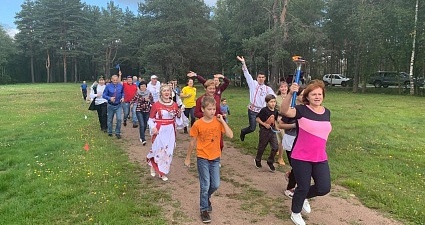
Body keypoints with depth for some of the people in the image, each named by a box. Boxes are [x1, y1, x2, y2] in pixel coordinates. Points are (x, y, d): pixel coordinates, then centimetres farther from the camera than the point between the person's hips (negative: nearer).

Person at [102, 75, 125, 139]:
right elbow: (104, 95, -7)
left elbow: (123, 92, 11)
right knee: (110, 120, 13)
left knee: (119, 119, -11)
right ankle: (109, 132, 32)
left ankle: (117, 133, 6)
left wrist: (123, 97, -8)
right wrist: (110, 98, -24)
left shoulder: (120, 85, -5)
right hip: (111, 105, 0)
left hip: (118, 105, 0)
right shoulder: (108, 86, -10)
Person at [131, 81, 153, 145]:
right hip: (139, 111, -2)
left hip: (147, 111, 2)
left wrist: (148, 100, -14)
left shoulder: (149, 93, 1)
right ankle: (143, 139, -15)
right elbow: (133, 101, 8)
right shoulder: (137, 93, -2)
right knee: (142, 125, -14)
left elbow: (152, 101, 3)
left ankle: (142, 136, 37)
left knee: (145, 125, 13)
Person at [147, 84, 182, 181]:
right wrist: (153, 128, -17)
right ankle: (153, 165, 30)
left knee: (168, 151, 6)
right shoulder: (156, 105, -6)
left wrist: (179, 115, -6)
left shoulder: (174, 105, 5)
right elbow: (151, 119, -1)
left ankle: (162, 172, 21)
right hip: (159, 130, -4)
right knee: (158, 150, -3)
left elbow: (176, 119, 15)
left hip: (170, 131, 4)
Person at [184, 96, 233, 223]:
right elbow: (192, 142, -2)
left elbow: (230, 135, -15)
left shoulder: (219, 121, -5)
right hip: (202, 158, -3)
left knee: (215, 185, 9)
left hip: (215, 158, 3)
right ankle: (204, 210, 21)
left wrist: (222, 120, -16)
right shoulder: (198, 124, -11)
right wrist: (188, 158, 5)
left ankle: (206, 197, 40)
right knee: (205, 185, 2)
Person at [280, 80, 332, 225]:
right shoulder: (302, 110, -12)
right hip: (301, 158, -5)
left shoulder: (327, 112, 6)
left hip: (320, 158, 5)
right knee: (303, 187, 6)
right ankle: (295, 213, 33)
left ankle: (304, 197, 37)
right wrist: (290, 94, -47)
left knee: (324, 188, 4)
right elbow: (284, 111, -32)